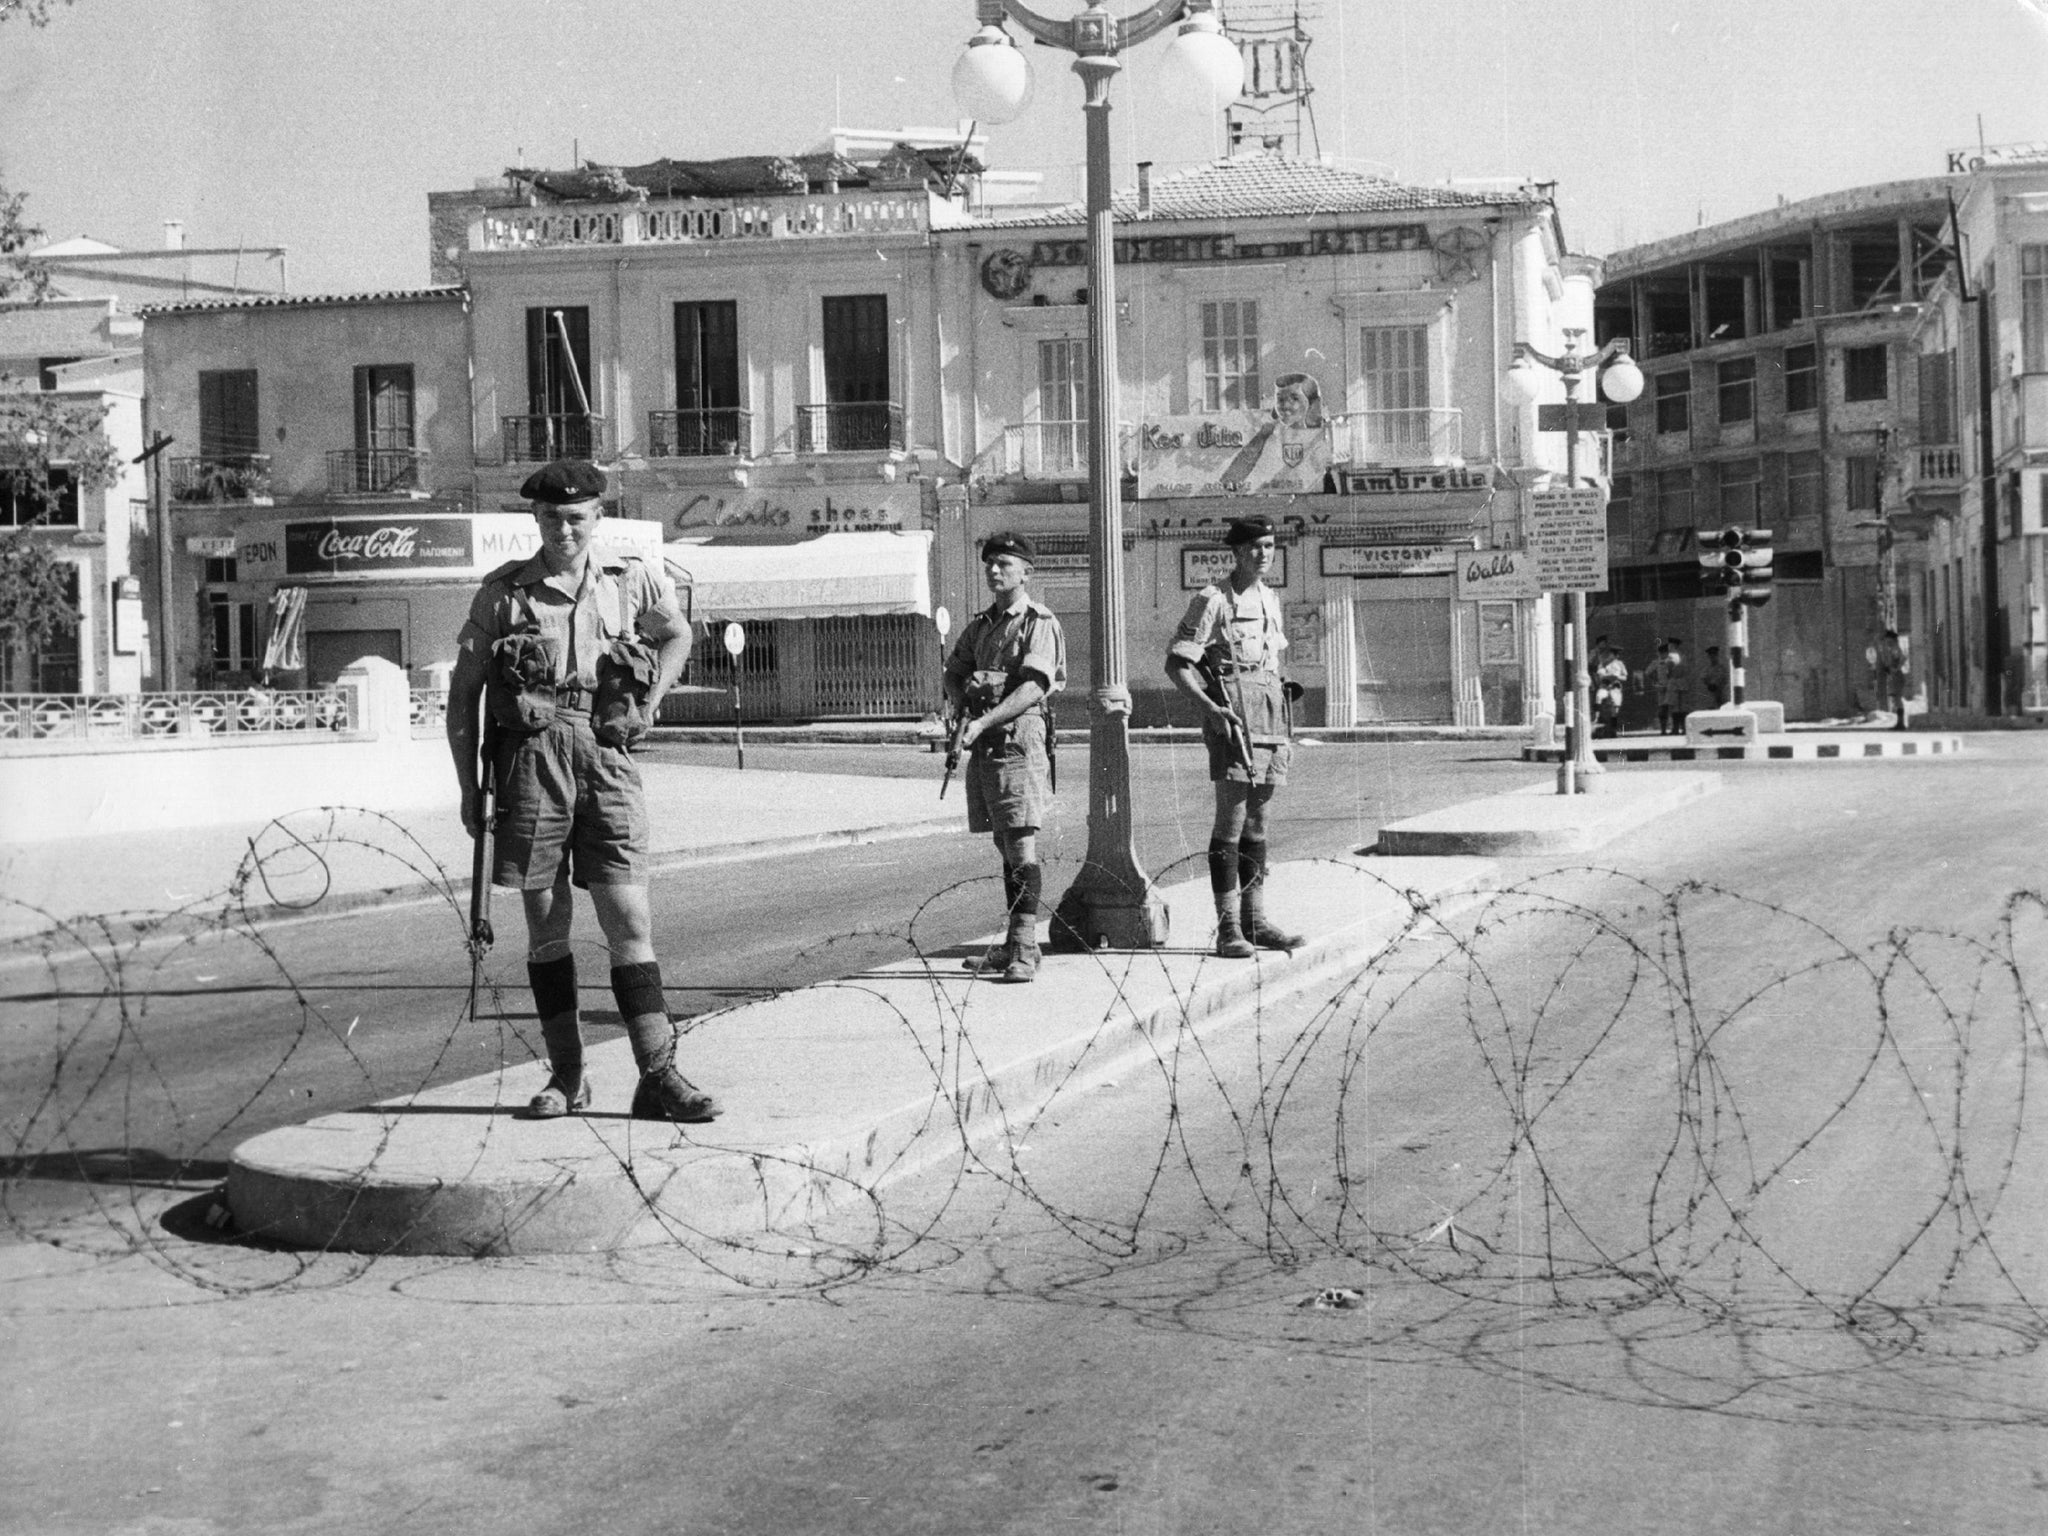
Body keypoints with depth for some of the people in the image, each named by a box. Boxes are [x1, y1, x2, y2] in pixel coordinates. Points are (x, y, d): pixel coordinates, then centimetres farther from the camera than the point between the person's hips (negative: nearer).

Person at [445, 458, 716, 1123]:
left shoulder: (635, 581, 8)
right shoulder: (503, 591, 5)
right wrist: (468, 787, 5)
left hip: (606, 756, 0)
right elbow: (462, 693, 9)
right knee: (547, 925, 4)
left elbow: (677, 634, 29)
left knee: (630, 921, -5)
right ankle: (565, 1076, 14)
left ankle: (658, 1077, -3)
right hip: (531, 753, 0)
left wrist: (650, 700, 13)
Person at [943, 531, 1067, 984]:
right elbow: (954, 672, 21)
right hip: (983, 742, 8)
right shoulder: (980, 624, 18)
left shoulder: (1039, 623, -6)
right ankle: (1010, 946, 18)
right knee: (1004, 844, 12)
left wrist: (984, 721, -24)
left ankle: (1025, 950, -12)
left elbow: (1034, 688, -16)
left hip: (1019, 735, -7)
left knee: (1022, 845, -11)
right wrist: (958, 704, -2)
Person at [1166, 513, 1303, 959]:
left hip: (1269, 713, 7)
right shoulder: (1212, 600, -7)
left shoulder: (1270, 599, 15)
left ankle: (1255, 921, 16)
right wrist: (1210, 708, -23)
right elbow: (1177, 663, -10)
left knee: (1257, 824, 11)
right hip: (1232, 718, -7)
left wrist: (1283, 725, 21)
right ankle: (1228, 929, -8)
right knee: (1230, 824, -8)